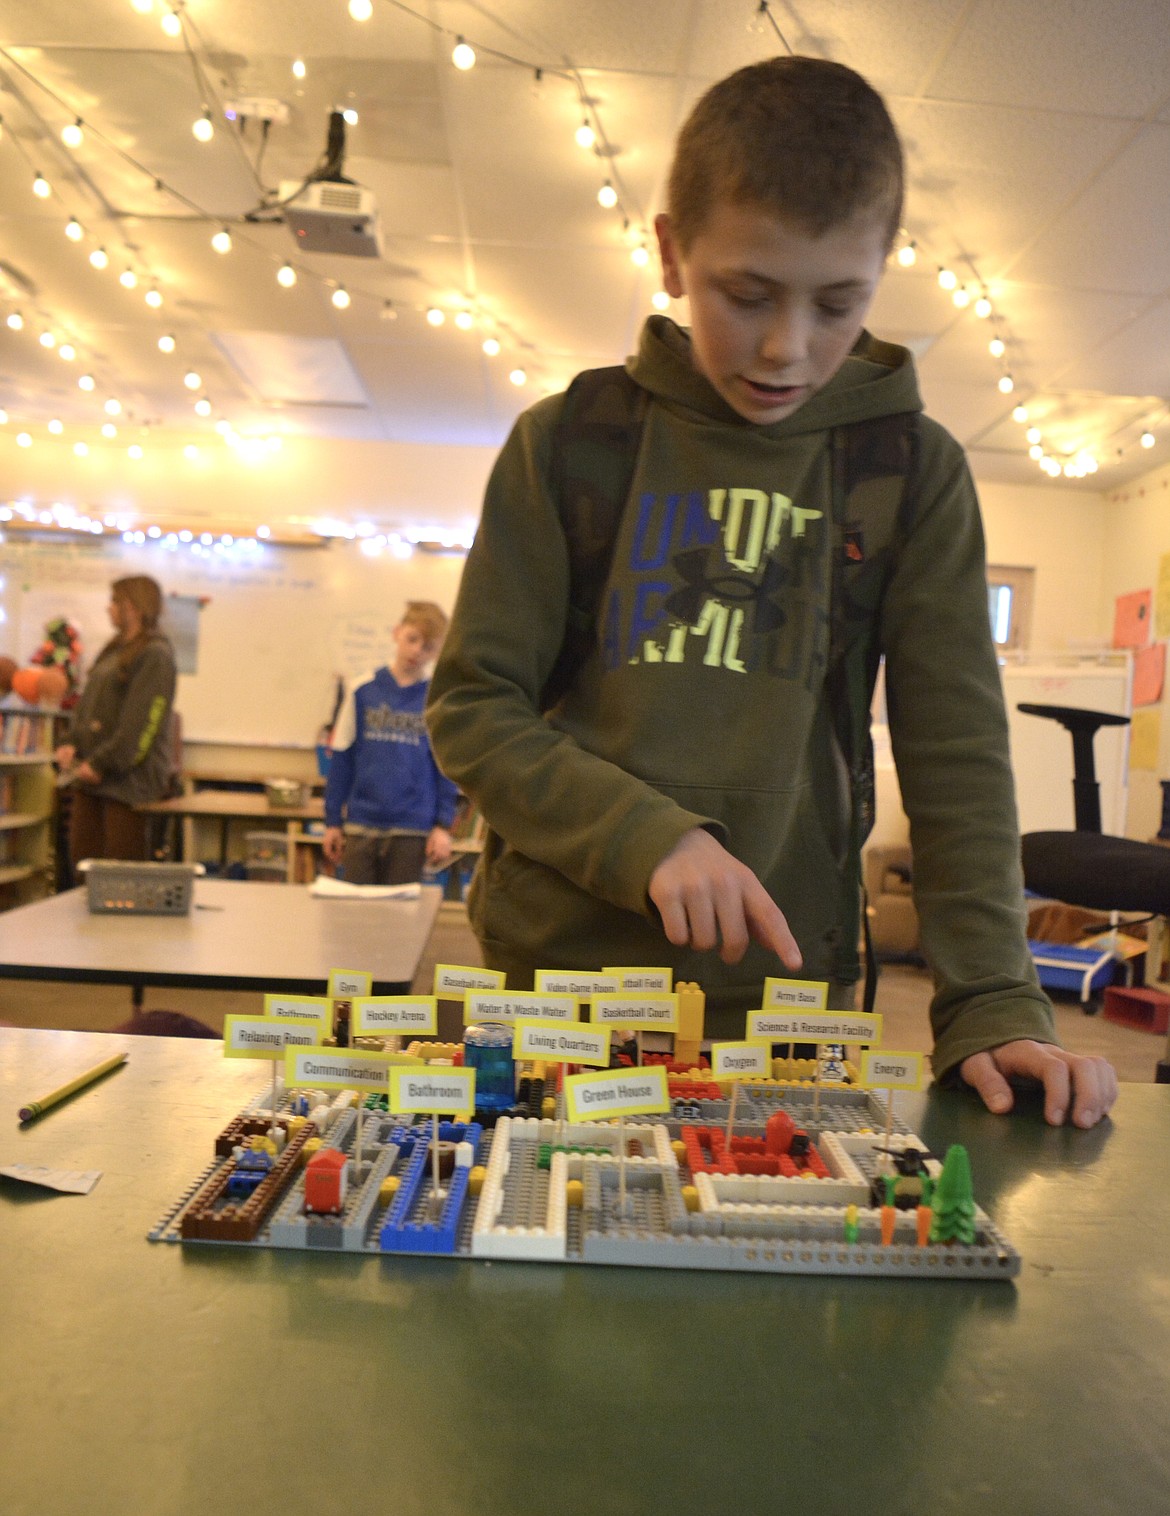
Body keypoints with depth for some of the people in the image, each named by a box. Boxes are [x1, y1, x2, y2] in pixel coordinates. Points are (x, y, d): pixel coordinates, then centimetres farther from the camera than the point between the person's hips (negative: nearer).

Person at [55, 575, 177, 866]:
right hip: (93, 775, 9)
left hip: (131, 776, -8)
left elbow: (140, 721, -17)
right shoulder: (114, 650, 18)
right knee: (82, 855, 10)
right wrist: (71, 743, 3)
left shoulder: (155, 655, -10)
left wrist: (103, 764, -17)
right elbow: (87, 703, 19)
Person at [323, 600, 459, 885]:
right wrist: (333, 821, 6)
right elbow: (341, 759, 6)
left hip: (411, 829, -1)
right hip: (361, 826, 1)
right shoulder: (362, 690, 2)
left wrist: (443, 826, -1)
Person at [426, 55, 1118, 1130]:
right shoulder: (568, 443, -2)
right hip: (558, 968, 0)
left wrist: (994, 1003, -9)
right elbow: (472, 710, -4)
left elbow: (958, 754, -1)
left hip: (786, 994, 1)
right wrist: (645, 836, -18)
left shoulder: (915, 472, 1)